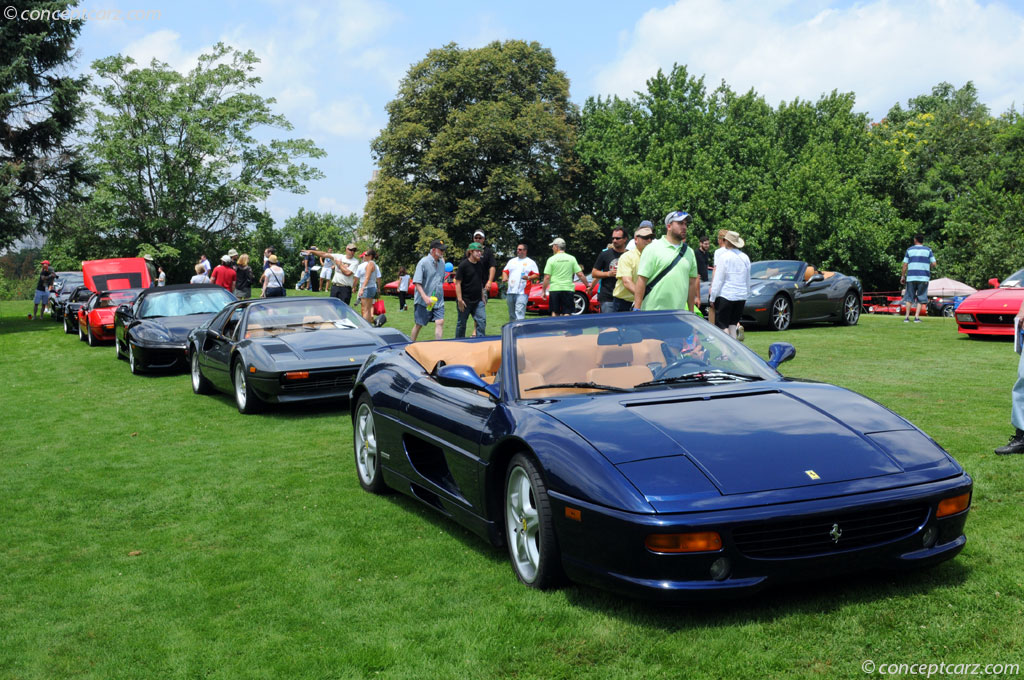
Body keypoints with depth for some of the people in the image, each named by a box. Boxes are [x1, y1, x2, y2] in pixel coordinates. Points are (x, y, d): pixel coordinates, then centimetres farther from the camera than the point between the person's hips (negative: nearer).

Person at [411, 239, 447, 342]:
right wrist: (425, 297, -26)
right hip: (423, 302, -5)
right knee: (418, 325, 6)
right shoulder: (423, 262, -11)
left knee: (440, 322, -9)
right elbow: (417, 283, -16)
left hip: (438, 301, 5)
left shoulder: (442, 262, 10)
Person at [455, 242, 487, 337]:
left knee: (482, 321, -5)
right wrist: (459, 300, -17)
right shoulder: (463, 265, -10)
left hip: (478, 301, 5)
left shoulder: (479, 265, 9)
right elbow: (458, 283, -12)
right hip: (465, 301, -5)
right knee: (461, 323, 6)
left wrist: (482, 297, 17)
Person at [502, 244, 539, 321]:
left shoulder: (531, 262, 8)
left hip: (522, 292, -5)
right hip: (510, 291, 5)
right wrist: (504, 278, -1)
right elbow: (505, 271, 21)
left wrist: (529, 278, -16)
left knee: (519, 312, -18)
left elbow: (537, 275, 3)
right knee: (511, 314, 9)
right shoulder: (512, 261, 21)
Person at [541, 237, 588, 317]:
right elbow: (580, 275, 0)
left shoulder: (551, 259, -1)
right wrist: (587, 286, 9)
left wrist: (544, 291, 2)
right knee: (567, 314, 0)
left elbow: (547, 277, -4)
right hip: (568, 289, 1)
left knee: (555, 313, 9)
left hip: (554, 289, -1)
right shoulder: (571, 258, 4)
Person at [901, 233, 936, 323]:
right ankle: (916, 317, -4)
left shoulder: (909, 250, 6)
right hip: (923, 277, -1)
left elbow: (905, 265, 2)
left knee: (909, 297, 8)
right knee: (921, 298, 4)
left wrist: (902, 276, 9)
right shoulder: (928, 250, 5)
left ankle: (907, 317, 3)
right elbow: (933, 263, 0)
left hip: (911, 277, 1)